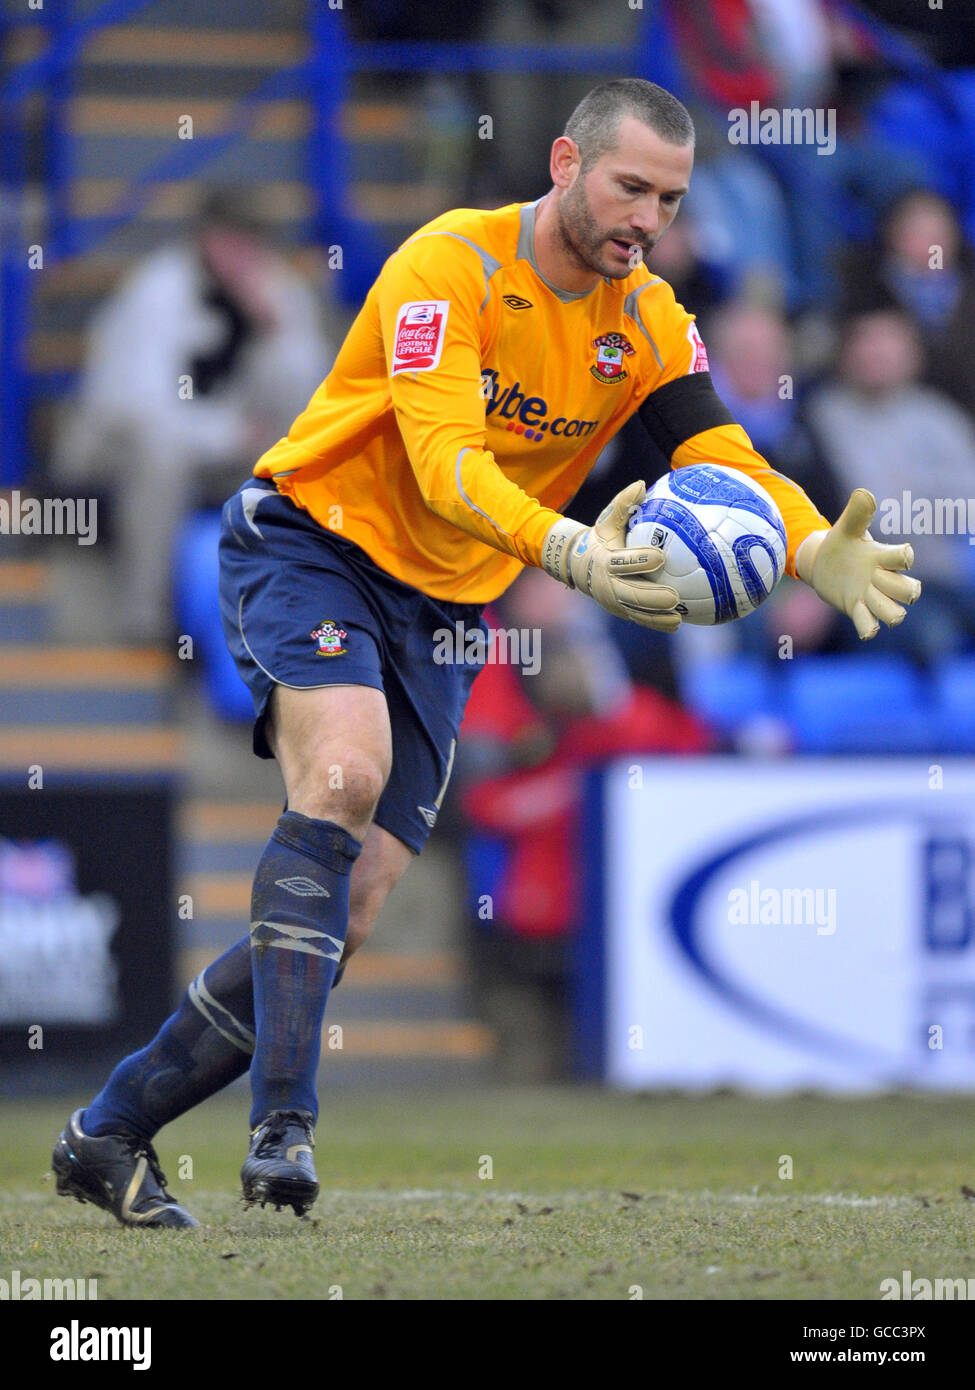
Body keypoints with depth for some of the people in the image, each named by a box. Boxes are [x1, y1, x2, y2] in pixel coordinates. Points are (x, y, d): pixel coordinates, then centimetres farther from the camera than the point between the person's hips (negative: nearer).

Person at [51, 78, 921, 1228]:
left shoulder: (651, 325, 1)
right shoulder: (451, 266, -19)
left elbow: (728, 465, -8)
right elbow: (446, 460, -30)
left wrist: (817, 552, -29)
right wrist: (571, 554, -45)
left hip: (440, 612, 6)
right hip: (312, 541, -6)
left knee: (349, 913, -3)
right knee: (345, 774, -33)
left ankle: (110, 1134, 7)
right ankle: (282, 1122, -34)